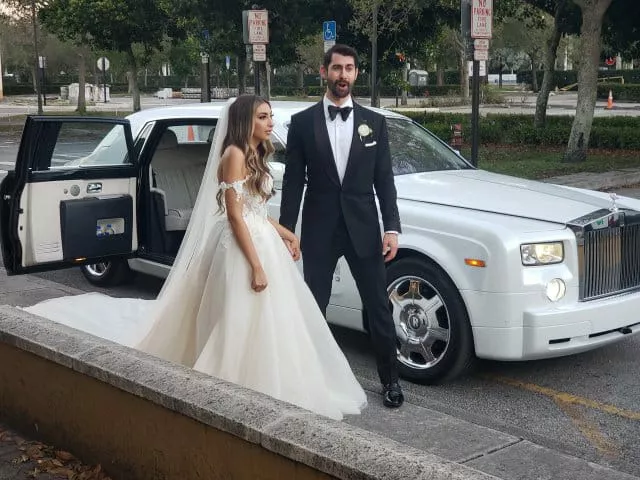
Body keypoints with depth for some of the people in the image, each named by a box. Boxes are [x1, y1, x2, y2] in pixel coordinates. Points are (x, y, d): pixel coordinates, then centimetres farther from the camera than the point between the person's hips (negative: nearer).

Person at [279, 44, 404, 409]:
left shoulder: (374, 122, 4)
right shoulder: (303, 122, 1)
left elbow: (385, 181, 3)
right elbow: (293, 182, 1)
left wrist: (392, 228, -6)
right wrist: (286, 231, -2)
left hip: (363, 228, 1)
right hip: (319, 230, 0)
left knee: (379, 309, 5)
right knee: (313, 308, 10)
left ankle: (390, 379, 20)